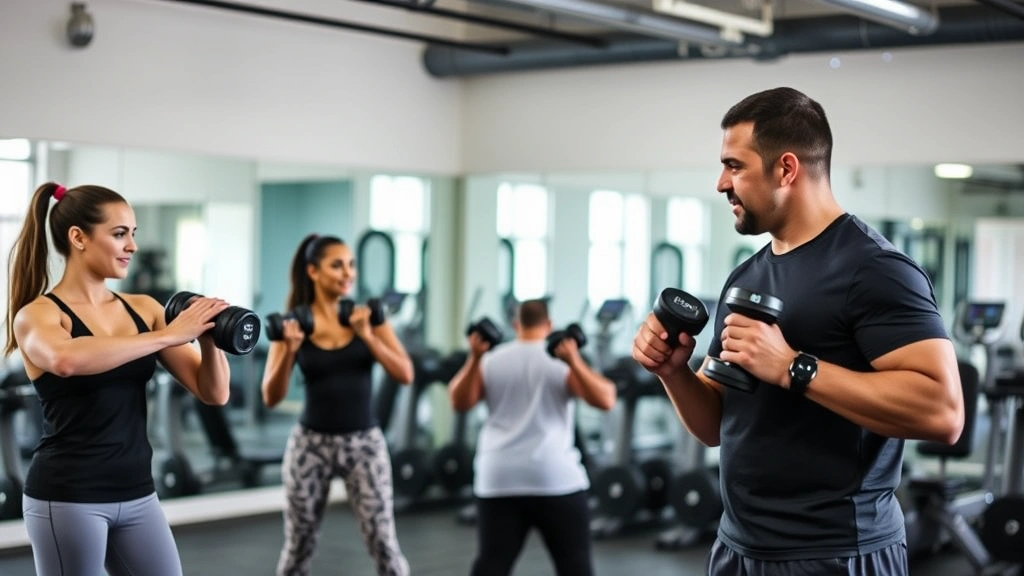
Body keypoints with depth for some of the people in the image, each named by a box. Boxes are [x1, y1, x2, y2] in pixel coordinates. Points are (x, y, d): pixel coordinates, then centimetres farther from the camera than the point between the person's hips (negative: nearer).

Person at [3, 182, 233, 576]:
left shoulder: (143, 309, 7)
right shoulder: (37, 315, -8)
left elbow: (213, 392, 5)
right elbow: (67, 359, -34)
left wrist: (208, 338, -15)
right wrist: (167, 336, -31)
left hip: (137, 495, 6)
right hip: (67, 498, -5)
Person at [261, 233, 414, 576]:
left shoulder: (367, 315, 0)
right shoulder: (293, 325, -2)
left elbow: (405, 375, -9)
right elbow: (271, 398, -6)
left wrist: (367, 335, -20)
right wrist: (289, 350, -21)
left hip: (364, 442, 0)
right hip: (311, 443, 0)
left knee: (384, 545, -5)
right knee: (298, 547, 11)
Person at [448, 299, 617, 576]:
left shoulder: (490, 360, 7)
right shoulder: (562, 360, -1)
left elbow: (459, 402, 5)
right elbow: (605, 399, -11)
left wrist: (473, 359, -3)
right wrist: (575, 363, -21)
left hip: (499, 479, 3)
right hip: (555, 477, -2)